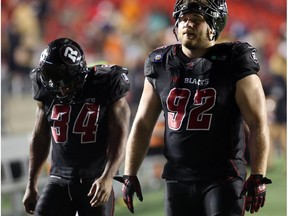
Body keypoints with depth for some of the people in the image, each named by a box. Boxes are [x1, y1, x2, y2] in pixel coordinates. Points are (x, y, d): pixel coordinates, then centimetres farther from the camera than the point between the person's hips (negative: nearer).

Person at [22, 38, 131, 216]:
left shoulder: (105, 87, -9)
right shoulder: (48, 93, 2)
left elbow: (119, 137, -13)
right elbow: (40, 139, 13)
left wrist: (107, 177, -27)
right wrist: (31, 186, 15)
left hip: (96, 182, -3)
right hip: (60, 180, 3)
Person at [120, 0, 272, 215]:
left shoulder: (232, 62, -5)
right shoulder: (161, 64, 8)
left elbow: (258, 123, -7)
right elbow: (142, 124, 13)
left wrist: (258, 177, -15)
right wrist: (129, 175, 8)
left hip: (224, 178, -4)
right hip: (178, 179, 4)